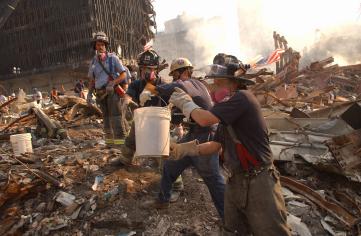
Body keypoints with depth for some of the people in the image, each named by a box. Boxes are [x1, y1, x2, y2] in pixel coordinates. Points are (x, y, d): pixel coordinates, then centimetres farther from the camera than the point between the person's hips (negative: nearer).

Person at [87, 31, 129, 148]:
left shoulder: (113, 58, -1)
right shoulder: (94, 62, 13)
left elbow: (123, 74, -5)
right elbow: (92, 80, 17)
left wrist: (113, 83, -20)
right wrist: (89, 94, 5)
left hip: (113, 91, -5)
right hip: (101, 93, 5)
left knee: (115, 116, -13)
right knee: (106, 117, 9)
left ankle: (121, 141, -12)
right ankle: (110, 141, 18)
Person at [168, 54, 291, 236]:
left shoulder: (242, 97, -15)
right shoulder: (227, 111, 13)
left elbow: (205, 119, -24)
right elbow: (216, 145, 14)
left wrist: (185, 102, -6)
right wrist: (187, 148, 3)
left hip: (259, 183, -9)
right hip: (235, 182, 9)